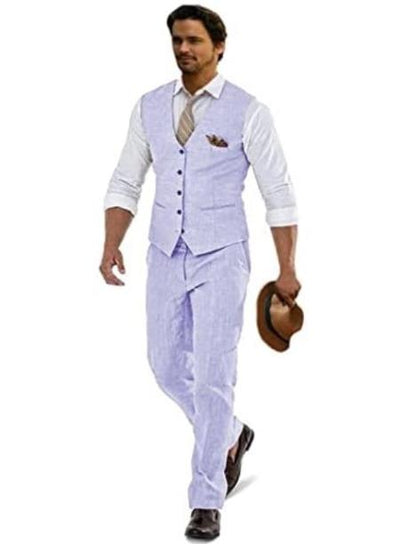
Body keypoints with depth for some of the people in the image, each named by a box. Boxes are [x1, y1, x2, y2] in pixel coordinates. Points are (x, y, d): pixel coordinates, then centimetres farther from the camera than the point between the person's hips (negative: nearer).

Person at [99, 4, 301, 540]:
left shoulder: (248, 111, -8)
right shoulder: (150, 106, 5)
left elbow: (279, 193, -5)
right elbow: (126, 184, 9)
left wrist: (288, 268, -7)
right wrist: (111, 246, -5)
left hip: (222, 258, -5)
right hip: (167, 256, 5)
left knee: (213, 376, -8)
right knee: (169, 368, 12)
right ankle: (230, 436, 40)